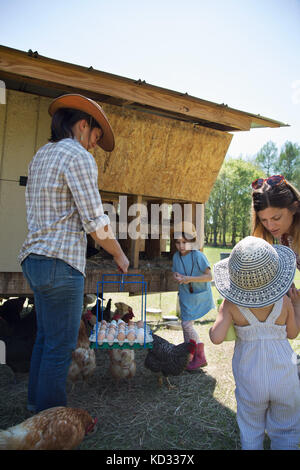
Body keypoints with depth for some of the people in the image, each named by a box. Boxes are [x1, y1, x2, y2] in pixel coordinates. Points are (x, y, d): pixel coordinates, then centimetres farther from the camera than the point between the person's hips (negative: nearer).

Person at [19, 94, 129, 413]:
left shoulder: (41, 155, 17)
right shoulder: (78, 156, -11)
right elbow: (95, 222, -15)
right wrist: (120, 256, -1)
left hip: (33, 258, 10)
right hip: (61, 261, -10)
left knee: (45, 336, 21)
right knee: (60, 345, 3)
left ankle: (37, 401, 38)